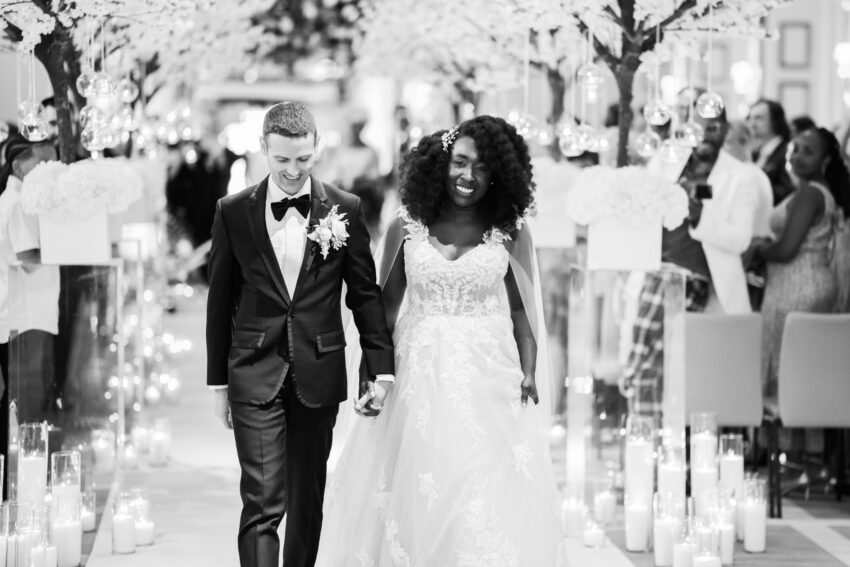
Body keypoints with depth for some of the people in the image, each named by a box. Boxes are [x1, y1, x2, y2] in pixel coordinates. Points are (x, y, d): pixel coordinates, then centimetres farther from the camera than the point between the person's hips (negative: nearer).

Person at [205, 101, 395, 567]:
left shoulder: (344, 209, 1)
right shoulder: (233, 212, 0)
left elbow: (365, 294, 6)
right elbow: (220, 301, 6)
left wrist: (380, 367, 1)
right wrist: (218, 382, 7)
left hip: (318, 376, 2)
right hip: (255, 378, -1)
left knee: (307, 502, 12)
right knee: (261, 503, -10)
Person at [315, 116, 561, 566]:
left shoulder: (509, 235, 3)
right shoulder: (406, 228, 4)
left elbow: (522, 313, 5)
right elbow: (384, 308, 8)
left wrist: (529, 375, -7)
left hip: (488, 377, -1)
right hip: (420, 376, 1)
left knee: (486, 492, -6)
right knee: (415, 491, 0)